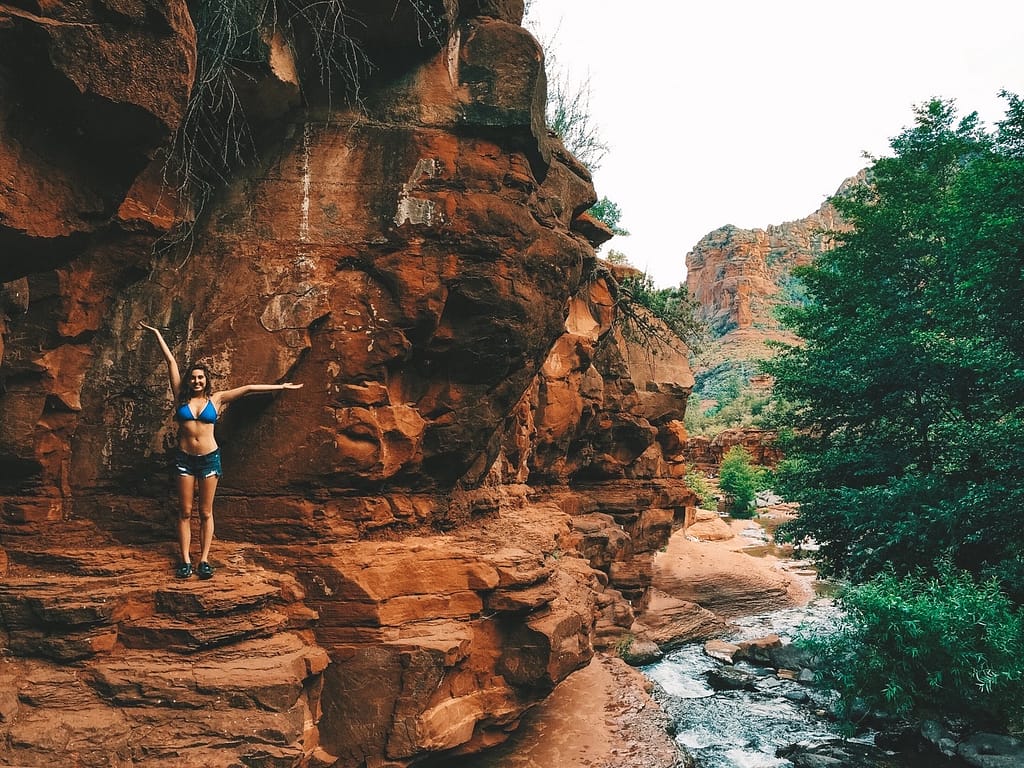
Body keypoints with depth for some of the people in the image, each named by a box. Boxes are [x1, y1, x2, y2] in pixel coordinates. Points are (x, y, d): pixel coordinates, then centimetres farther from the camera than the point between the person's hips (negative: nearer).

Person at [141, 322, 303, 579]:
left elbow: (247, 389, 1)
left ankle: (204, 560, 7)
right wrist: (157, 333, 12)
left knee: (206, 512, 4)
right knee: (185, 512, 4)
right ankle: (185, 560, 8)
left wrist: (280, 387, 1)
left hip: (209, 459, -1)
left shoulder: (216, 399, 3)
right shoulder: (182, 397, 3)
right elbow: (170, 361, 4)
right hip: (184, 459, 1)